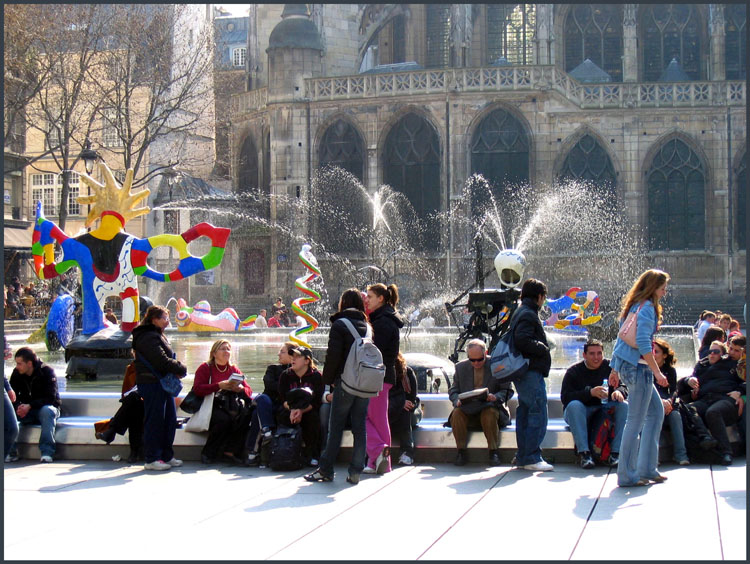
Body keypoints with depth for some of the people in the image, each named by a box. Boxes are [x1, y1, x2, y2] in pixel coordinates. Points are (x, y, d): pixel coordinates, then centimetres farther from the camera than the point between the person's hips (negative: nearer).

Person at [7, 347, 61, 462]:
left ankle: (47, 452, -37)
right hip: (26, 411, 4)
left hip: (46, 407, -3)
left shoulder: (47, 372, -14)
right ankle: (11, 451, -21)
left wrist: (30, 406, -33)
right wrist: (18, 406, -27)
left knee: (47, 410, -38)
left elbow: (50, 398, -20)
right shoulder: (16, 373, -1)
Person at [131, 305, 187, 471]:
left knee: (170, 419, 13)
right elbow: (162, 360, -22)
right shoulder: (148, 337, -14)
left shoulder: (158, 336, 19)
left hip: (164, 383, 10)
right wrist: (182, 369, -10)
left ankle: (166, 456, 21)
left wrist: (178, 369, -1)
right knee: (155, 420, -6)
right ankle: (151, 459, 0)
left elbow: (166, 359, 20)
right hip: (152, 384, -10)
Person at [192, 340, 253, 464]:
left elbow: (249, 391, 14)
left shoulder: (234, 370, 21)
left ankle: (229, 452, -21)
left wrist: (240, 388, -10)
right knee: (224, 419, -35)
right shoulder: (205, 368, 8)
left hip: (231, 406, 4)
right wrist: (219, 386, -17)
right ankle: (208, 453, -15)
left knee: (245, 414, -28)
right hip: (212, 406, -4)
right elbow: (197, 389, -8)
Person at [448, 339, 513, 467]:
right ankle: (461, 452, -19)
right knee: (457, 413, -29)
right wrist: (457, 400, -14)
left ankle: (493, 452, -24)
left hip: (490, 408, -2)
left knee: (489, 414, -36)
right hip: (468, 410, 2)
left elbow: (508, 391, 0)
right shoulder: (461, 367, 8)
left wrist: (495, 397, -22)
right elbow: (452, 391, 11)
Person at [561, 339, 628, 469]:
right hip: (581, 413, -2)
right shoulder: (573, 371, -5)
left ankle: (615, 453, -27)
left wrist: (619, 391, -26)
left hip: (604, 411, 3)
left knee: (624, 406, -22)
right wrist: (590, 393, -30)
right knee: (574, 405, -34)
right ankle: (584, 453, -38)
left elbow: (625, 387, 0)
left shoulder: (610, 367, 3)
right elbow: (565, 397, -17)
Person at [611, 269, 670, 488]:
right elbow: (643, 343, -22)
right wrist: (657, 372, -19)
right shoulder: (647, 307, -13)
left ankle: (647, 468, 18)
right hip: (638, 367, -10)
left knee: (656, 411, 17)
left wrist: (615, 369, 24)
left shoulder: (634, 306, 16)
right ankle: (627, 475, 2)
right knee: (636, 421, -4)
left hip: (625, 364, 10)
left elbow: (621, 338, 20)